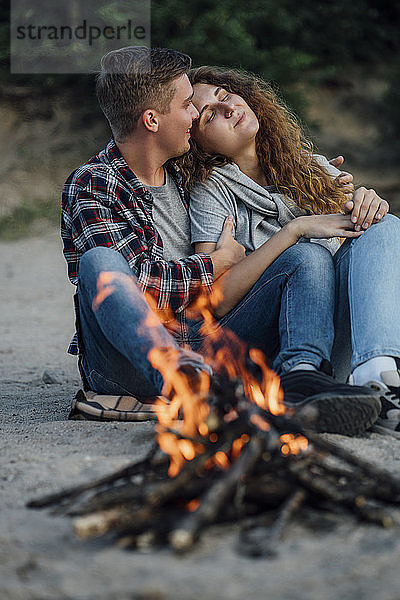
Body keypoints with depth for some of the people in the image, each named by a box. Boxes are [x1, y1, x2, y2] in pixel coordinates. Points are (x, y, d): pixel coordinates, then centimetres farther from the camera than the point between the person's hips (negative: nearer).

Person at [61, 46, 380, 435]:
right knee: (99, 262, -33)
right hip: (128, 365, -6)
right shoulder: (90, 187, -6)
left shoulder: (181, 176, 16)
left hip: (201, 352, 6)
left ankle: (298, 376, -37)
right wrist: (221, 261, -6)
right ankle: (178, 380, -60)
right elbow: (138, 281, -18)